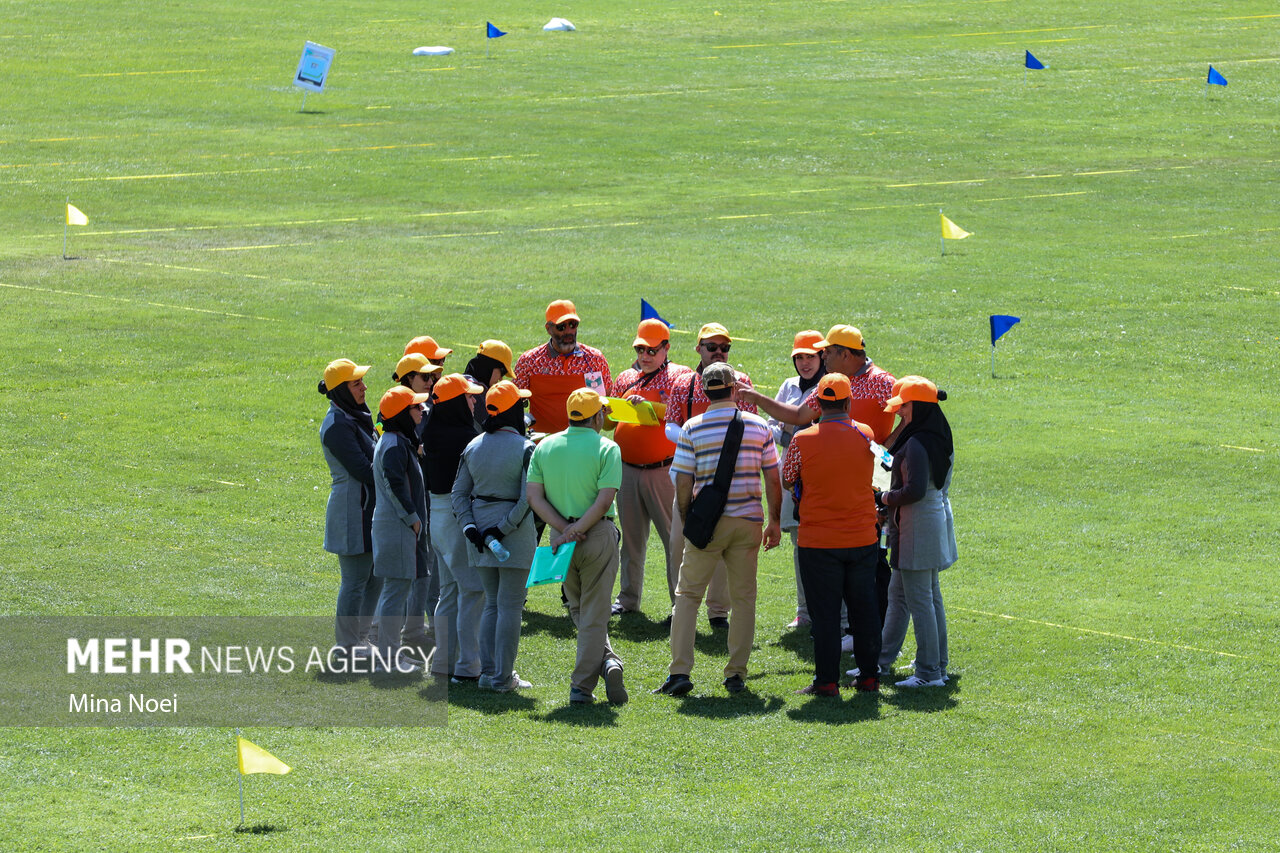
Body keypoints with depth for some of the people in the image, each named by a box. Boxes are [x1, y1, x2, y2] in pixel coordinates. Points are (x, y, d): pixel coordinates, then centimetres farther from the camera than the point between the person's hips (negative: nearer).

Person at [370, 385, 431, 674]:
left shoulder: (400, 441, 16)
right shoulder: (394, 446, -17)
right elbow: (396, 485, -24)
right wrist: (413, 518, -16)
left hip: (400, 524, 11)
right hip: (396, 526, -11)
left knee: (396, 589, 16)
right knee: (397, 588, -8)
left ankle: (390, 653, 23)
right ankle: (387, 658, -6)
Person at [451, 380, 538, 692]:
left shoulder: (473, 447, 5)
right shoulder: (524, 448, -11)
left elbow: (459, 493, 4)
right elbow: (528, 499, -18)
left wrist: (470, 526, -2)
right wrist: (503, 528, -14)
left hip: (481, 534, 5)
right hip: (515, 536, -5)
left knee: (492, 603, 16)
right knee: (509, 606, 0)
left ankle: (487, 671, 14)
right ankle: (503, 676, 1)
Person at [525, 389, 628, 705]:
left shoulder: (544, 447, 5)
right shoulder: (606, 449, -7)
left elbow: (534, 497, -3)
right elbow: (604, 501, -17)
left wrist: (564, 529, -8)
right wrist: (577, 530, -12)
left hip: (561, 536, 3)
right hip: (598, 536, -3)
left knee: (579, 611, 19)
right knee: (593, 614, 2)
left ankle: (607, 659, 4)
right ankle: (581, 687, -5)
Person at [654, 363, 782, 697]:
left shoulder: (693, 428, -4)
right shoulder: (758, 426, 2)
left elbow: (683, 482, -4)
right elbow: (773, 480, 4)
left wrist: (685, 521, 8)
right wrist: (775, 521, 14)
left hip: (707, 520, -1)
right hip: (748, 519, 2)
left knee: (688, 594, 5)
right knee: (743, 597, 10)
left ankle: (680, 671, -4)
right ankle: (736, 674, 9)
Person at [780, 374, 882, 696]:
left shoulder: (803, 440, -11)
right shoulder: (865, 435, -3)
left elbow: (786, 481, 0)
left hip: (818, 541, -3)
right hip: (863, 538, 3)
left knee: (824, 612, 2)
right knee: (864, 608, 12)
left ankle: (827, 680, 3)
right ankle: (869, 676, 16)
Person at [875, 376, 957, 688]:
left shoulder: (917, 443, -21)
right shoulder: (940, 439, 10)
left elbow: (915, 490, -26)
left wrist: (885, 498, -12)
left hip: (918, 526, -11)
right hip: (938, 516, 11)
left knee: (920, 599, -4)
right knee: (898, 593, 19)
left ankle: (930, 672, -1)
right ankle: (882, 659, 27)